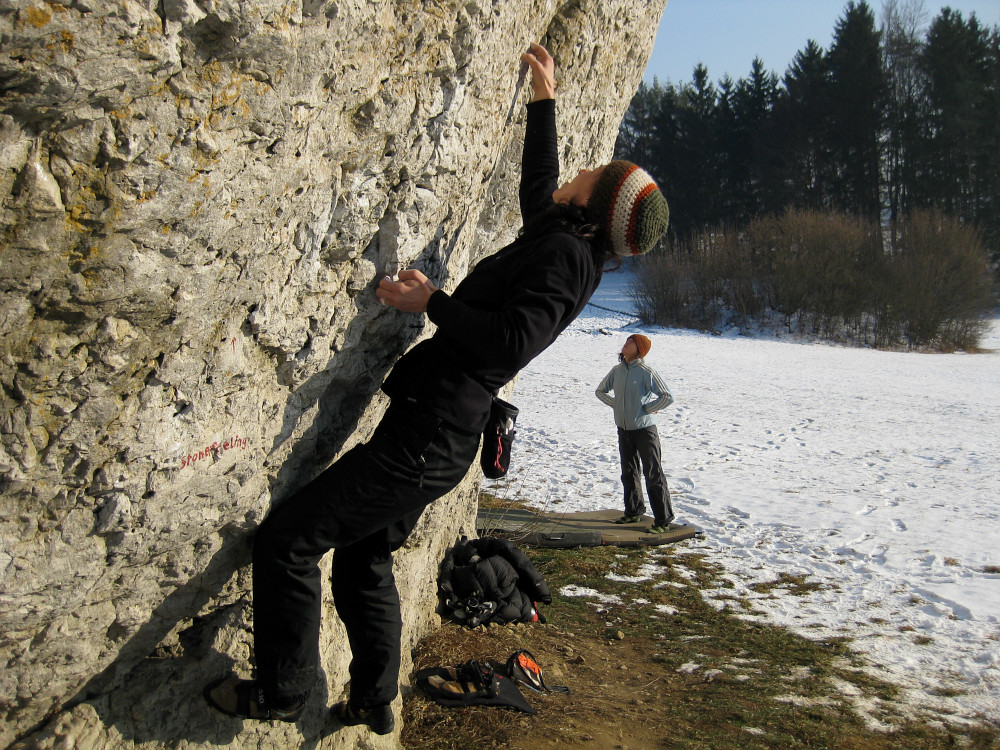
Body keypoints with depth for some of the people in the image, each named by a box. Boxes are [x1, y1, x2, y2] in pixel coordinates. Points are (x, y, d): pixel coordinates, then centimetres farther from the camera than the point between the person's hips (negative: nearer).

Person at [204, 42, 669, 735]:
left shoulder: (563, 253, -15)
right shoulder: (570, 248, 14)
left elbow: (512, 340, -30)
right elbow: (538, 190, 34)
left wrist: (432, 302, -19)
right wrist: (545, 99, 37)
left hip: (426, 438, -10)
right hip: (442, 442, 10)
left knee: (285, 540, -4)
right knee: (363, 558, 23)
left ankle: (281, 690, 11)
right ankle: (375, 700, 36)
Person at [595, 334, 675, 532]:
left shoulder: (646, 372, -14)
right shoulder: (617, 370, 5)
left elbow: (668, 397, -16)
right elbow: (601, 391, 20)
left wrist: (647, 409, -12)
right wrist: (616, 404, 7)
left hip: (644, 429, -7)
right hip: (623, 429, 7)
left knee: (653, 475, -3)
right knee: (629, 473, 17)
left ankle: (663, 519, 3)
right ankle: (633, 512, 32)